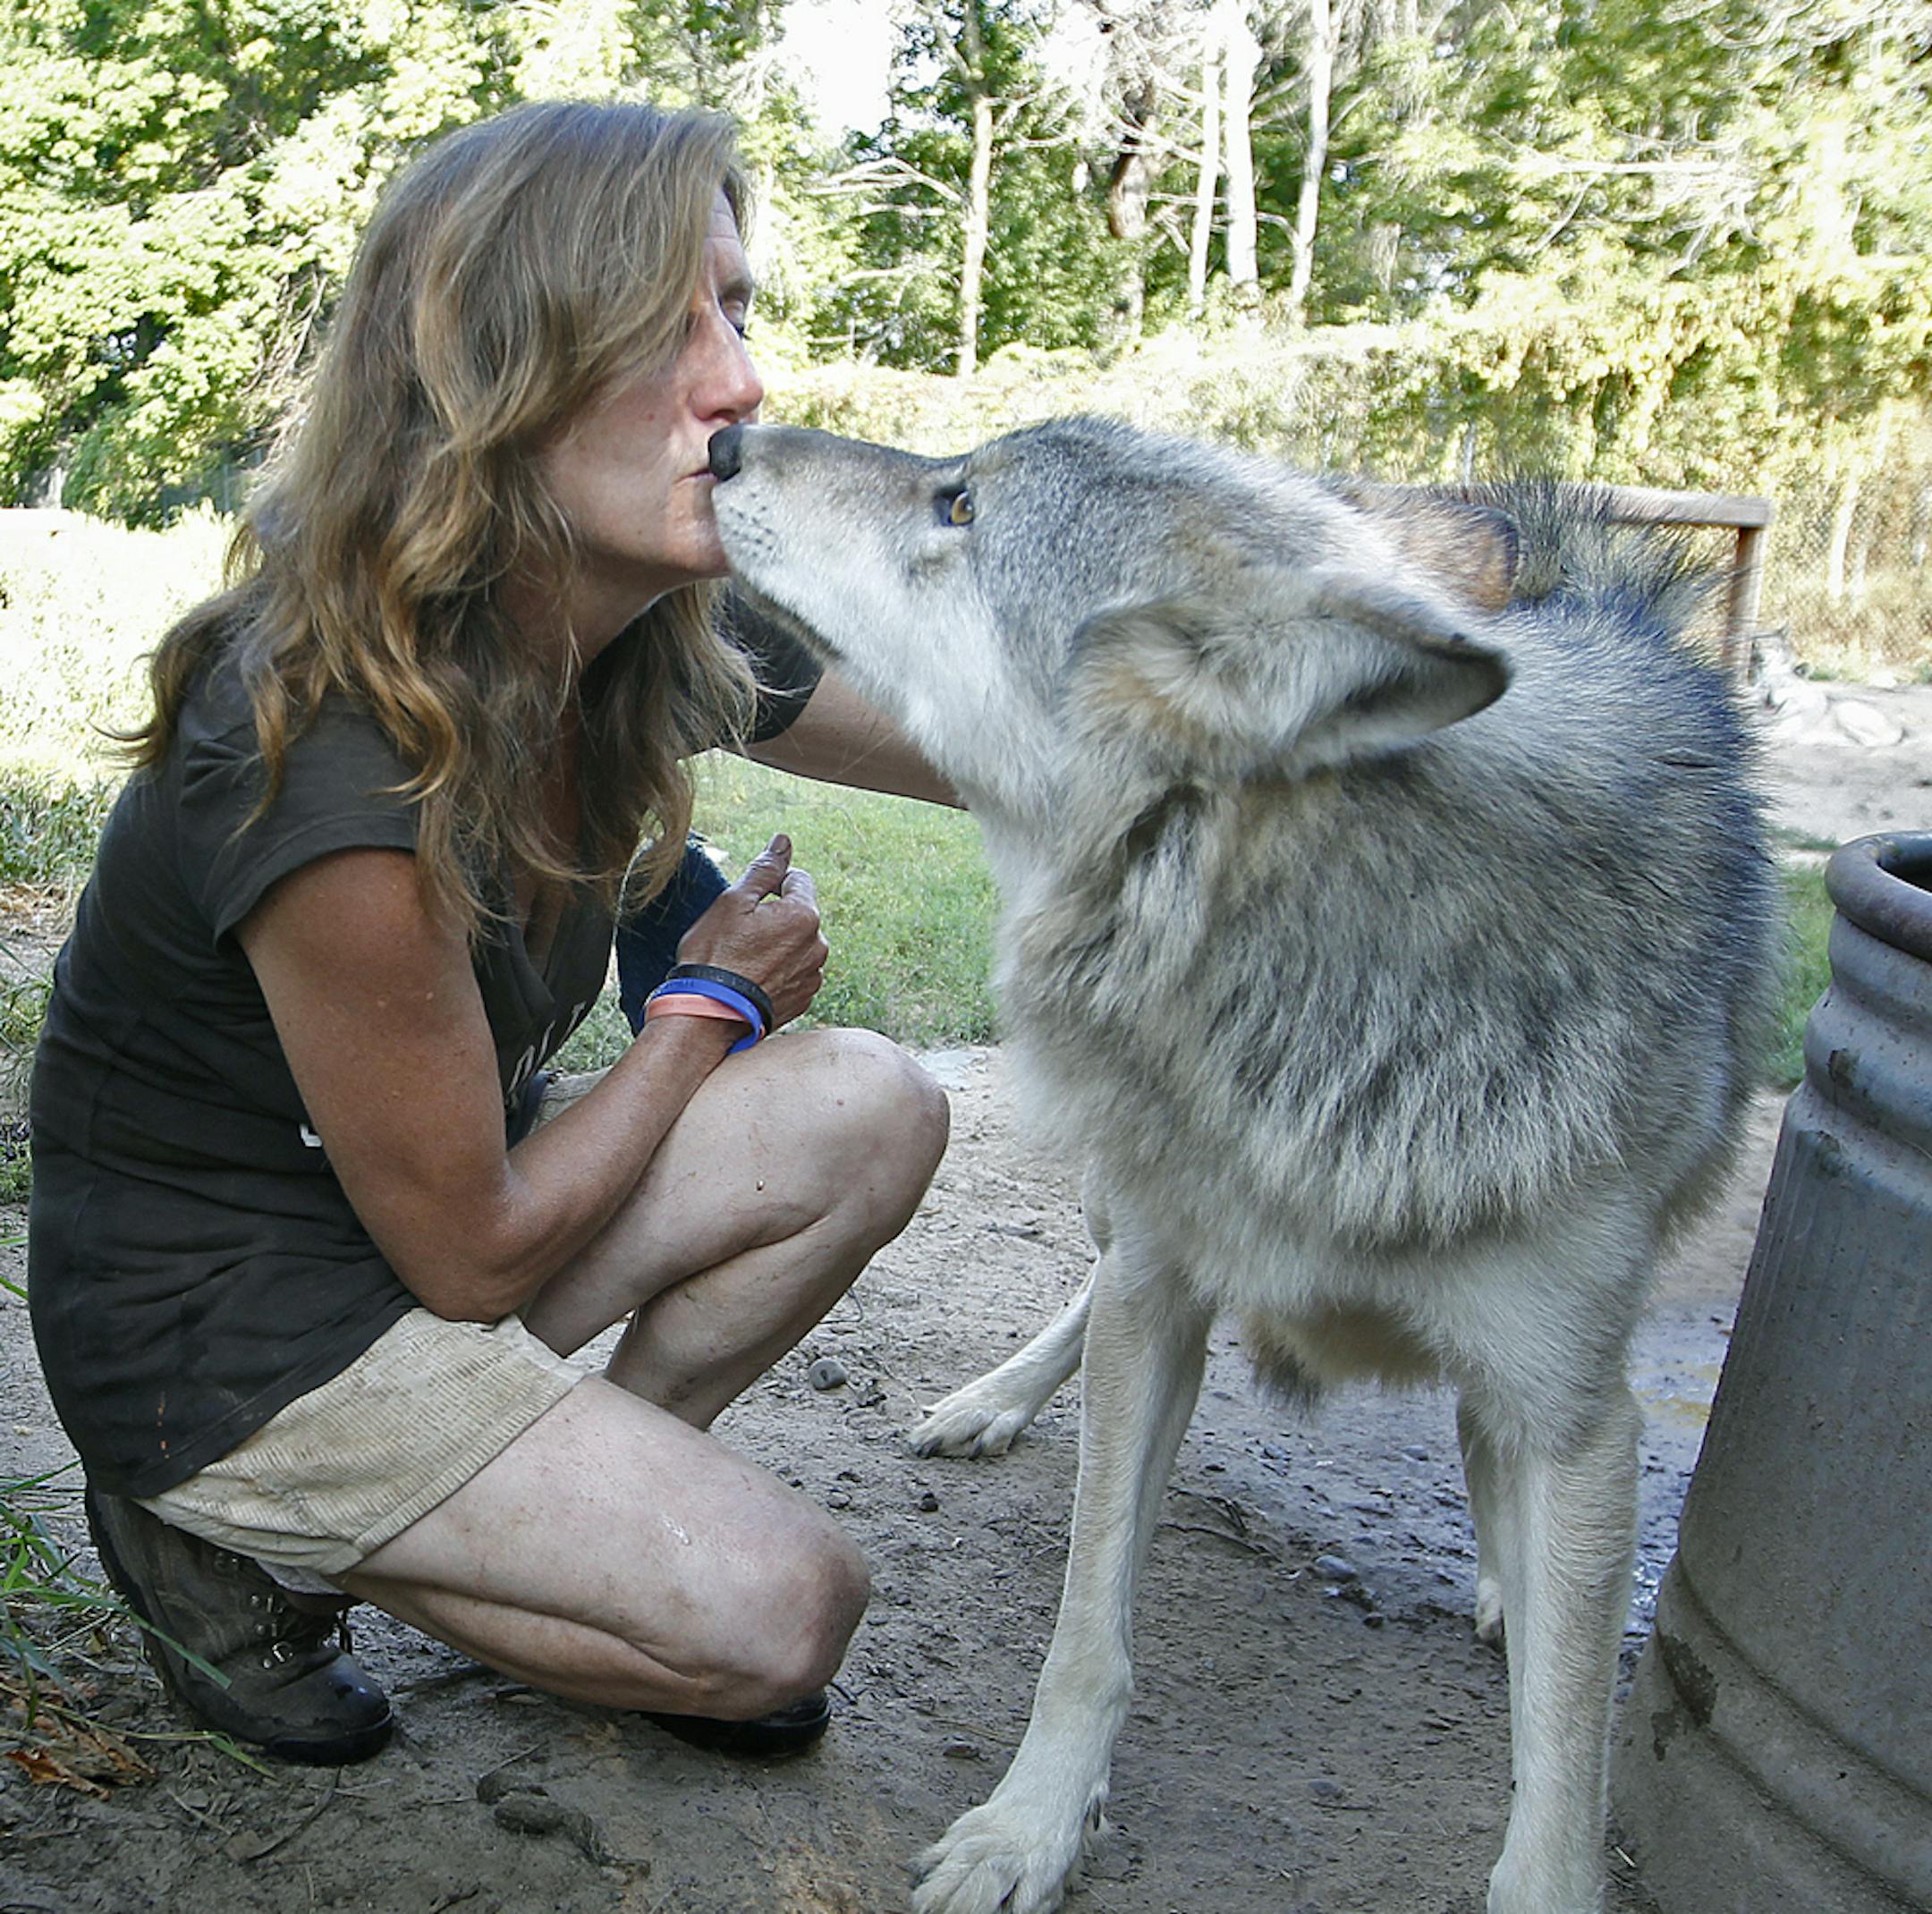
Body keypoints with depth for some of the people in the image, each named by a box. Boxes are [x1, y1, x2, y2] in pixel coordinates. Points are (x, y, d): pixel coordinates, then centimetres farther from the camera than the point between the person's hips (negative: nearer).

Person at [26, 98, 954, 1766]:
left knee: (870, 1111, -10)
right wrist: (710, 1006, -8)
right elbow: (471, 1256, -20)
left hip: (425, 1187, 8)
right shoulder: (334, 779, -32)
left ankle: (586, 1499, 6)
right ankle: (249, 1550, 3)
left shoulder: (650, 652, -8)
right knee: (779, 1613, -12)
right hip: (219, 1318, -7)